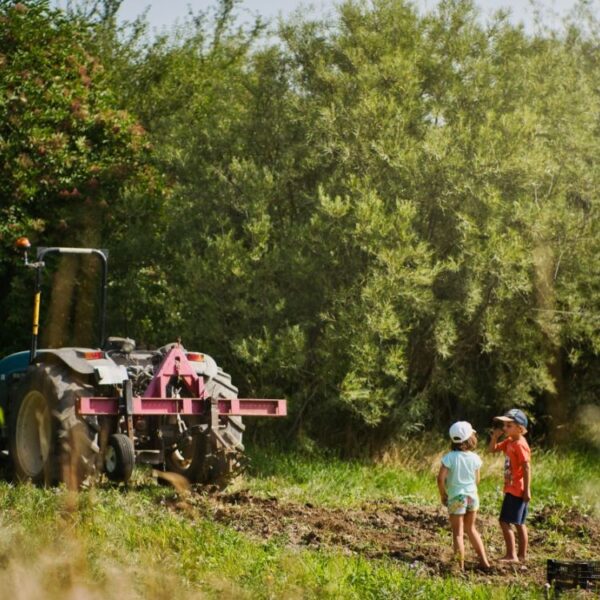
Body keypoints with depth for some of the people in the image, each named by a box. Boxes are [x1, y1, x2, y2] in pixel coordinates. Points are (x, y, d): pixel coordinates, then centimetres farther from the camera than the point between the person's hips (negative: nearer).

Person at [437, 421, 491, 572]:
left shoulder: (449, 458, -16)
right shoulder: (474, 458, -5)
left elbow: (441, 479, -19)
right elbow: (477, 480, 3)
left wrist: (443, 495, -3)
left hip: (456, 498, -4)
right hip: (472, 496, 4)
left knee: (458, 533, 5)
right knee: (470, 528, 22)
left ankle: (461, 567, 6)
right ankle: (484, 561, 25)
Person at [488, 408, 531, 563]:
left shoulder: (520, 445, -18)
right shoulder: (509, 442, 10)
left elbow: (527, 467, -21)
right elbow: (493, 449, 22)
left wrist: (527, 490, -23)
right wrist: (495, 436, 2)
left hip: (517, 490, -10)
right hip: (511, 489, 10)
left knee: (505, 521, -11)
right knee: (519, 523, 14)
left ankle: (511, 555, -10)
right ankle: (522, 554, 21)